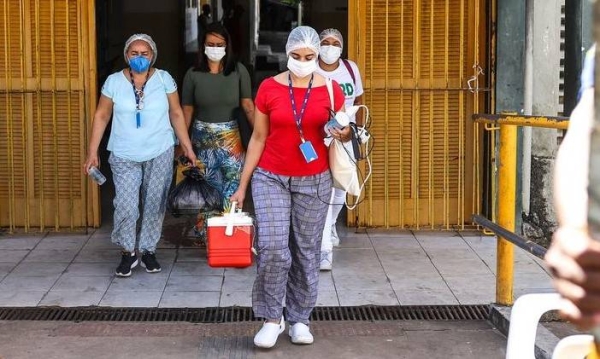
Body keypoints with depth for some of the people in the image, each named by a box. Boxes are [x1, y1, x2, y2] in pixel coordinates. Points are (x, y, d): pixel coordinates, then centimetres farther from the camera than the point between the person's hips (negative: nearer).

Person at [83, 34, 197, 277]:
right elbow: (101, 117, 4)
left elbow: (176, 114, 5)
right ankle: (128, 252, 12)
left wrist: (187, 146, 2)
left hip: (160, 153, 1)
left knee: (154, 204, 6)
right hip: (124, 156, -1)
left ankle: (148, 250, 22)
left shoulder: (164, 79, 0)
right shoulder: (114, 81, 0)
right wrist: (92, 152, 1)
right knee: (125, 206, -8)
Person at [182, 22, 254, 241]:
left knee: (231, 189, -2)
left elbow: (247, 105, -7)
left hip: (230, 137, -1)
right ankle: (205, 235, 18)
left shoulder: (238, 71, -3)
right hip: (202, 137, 1)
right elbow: (187, 110, 3)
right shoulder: (193, 74, -1)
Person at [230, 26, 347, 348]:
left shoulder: (330, 89, -3)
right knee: (272, 247, -12)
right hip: (271, 178, -1)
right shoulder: (269, 88, -4)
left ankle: (299, 319, 19)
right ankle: (272, 318, 3)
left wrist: (343, 133, -17)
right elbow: (258, 139, 2)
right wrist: (242, 186, 2)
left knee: (307, 251, 6)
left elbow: (345, 132, 8)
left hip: (314, 181, 1)